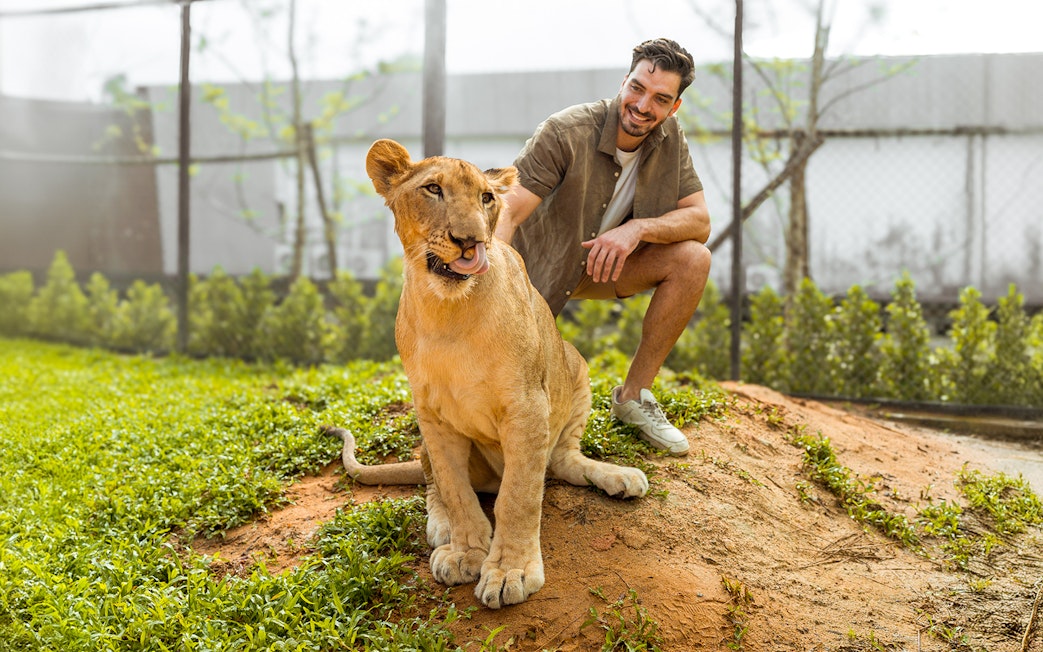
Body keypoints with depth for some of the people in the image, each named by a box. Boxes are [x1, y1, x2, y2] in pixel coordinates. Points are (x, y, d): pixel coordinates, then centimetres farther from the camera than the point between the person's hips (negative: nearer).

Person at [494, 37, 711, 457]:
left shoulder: (669, 139, -9)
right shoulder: (565, 132, -26)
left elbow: (700, 221, -13)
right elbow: (506, 213, -32)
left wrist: (638, 228, -33)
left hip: (605, 262, 5)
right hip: (539, 267, -5)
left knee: (692, 259, -21)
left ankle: (633, 395, -8)